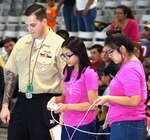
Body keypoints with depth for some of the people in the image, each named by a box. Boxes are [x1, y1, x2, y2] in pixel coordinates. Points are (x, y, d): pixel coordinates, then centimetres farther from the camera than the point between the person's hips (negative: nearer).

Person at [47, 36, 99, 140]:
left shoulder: (89, 74, -13)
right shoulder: (68, 72, 8)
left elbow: (92, 105, -14)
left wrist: (67, 107, -20)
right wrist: (57, 99, -4)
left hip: (84, 127, -6)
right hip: (67, 125, 6)